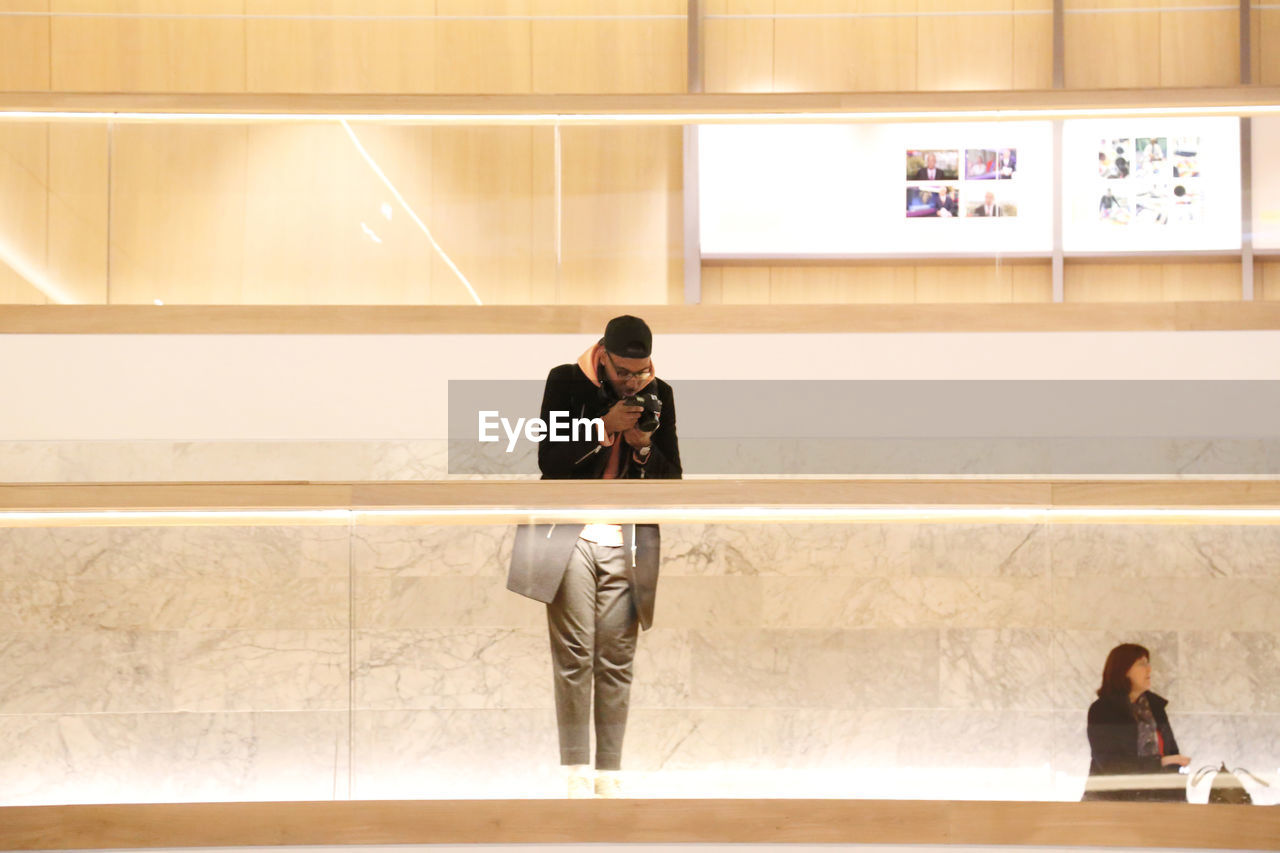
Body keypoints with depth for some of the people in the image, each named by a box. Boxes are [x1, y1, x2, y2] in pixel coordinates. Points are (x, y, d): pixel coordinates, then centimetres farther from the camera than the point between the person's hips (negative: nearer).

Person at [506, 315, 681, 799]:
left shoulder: (658, 394, 7)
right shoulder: (566, 382, -1)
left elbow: (672, 478, 9)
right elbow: (548, 459, -8)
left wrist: (643, 446, -10)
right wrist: (605, 428, -17)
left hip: (628, 538, 2)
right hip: (572, 534, -2)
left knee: (617, 662, 0)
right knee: (574, 658, -5)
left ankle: (609, 773, 3)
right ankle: (576, 772, -2)